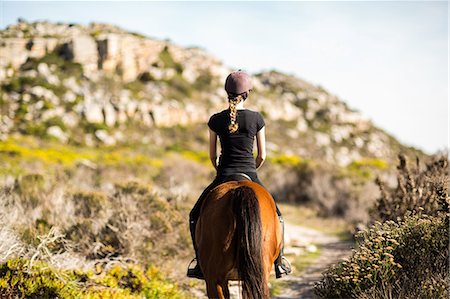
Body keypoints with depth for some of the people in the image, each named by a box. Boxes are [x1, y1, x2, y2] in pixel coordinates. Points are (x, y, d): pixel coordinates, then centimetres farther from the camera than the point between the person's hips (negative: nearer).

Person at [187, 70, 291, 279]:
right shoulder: (256, 118, -3)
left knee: (195, 216, 20)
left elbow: (212, 156, 4)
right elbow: (262, 155, 1)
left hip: (223, 176, 0)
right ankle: (279, 262, 16)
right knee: (276, 216, 23)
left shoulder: (216, 120, -3)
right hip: (250, 177, 0)